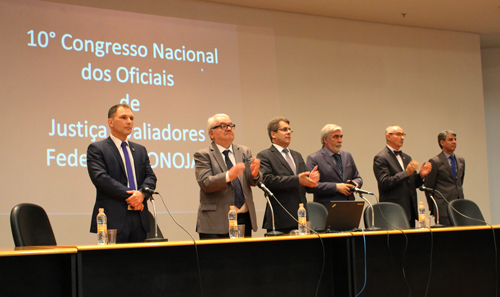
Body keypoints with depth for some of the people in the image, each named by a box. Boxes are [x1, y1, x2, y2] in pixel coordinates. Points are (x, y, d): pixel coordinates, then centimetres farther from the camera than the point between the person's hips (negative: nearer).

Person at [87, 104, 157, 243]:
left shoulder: (140, 150, 21)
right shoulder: (96, 148, 2)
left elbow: (151, 177, 12)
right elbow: (100, 178, -11)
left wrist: (142, 193, -11)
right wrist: (129, 196, -14)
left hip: (139, 220, 5)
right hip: (113, 220, -5)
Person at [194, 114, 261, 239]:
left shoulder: (244, 152, 15)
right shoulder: (203, 155, 0)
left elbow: (253, 181, 5)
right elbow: (205, 183, -14)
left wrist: (255, 174, -19)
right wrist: (228, 176, -31)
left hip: (244, 219, 4)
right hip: (216, 222, -4)